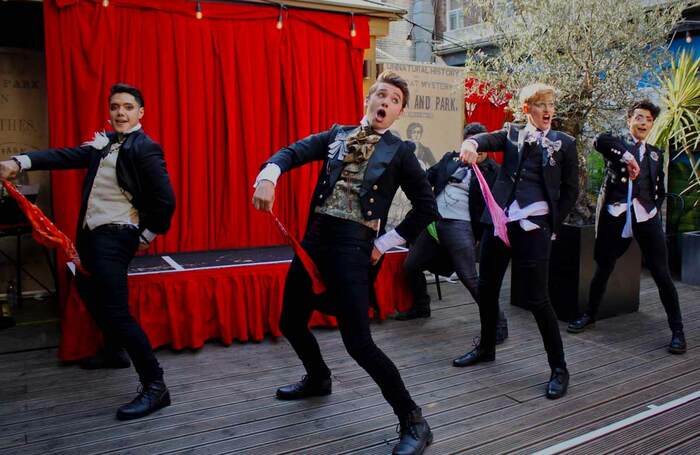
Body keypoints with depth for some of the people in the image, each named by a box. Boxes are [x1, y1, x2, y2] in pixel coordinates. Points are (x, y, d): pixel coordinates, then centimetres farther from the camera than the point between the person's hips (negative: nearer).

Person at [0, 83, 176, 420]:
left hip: (115, 237, -10)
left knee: (116, 311, -14)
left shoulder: (145, 149, -15)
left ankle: (155, 386, -8)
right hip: (91, 232, 10)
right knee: (88, 289, 27)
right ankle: (114, 352, 47)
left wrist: (147, 235, -8)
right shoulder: (105, 142, 10)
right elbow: (68, 156, 2)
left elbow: (165, 200, -18)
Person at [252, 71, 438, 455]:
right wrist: (267, 177, -23)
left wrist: (387, 243, -4)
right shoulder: (337, 135, 11)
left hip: (353, 245, -5)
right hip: (314, 237, 6)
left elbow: (427, 207, 1)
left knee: (357, 342, -10)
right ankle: (318, 379, 47)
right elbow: (293, 152, -1)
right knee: (290, 322, 18)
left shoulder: (400, 152, 1)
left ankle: (413, 422, 6)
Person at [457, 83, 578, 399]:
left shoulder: (564, 143, 6)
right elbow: (487, 140, -9)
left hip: (533, 227, -3)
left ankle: (558, 368, 11)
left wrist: (551, 227, -1)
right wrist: (471, 143, -33)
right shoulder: (512, 134, 11)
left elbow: (570, 191, 7)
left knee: (536, 298, -5)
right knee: (486, 289, 12)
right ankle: (486, 348, 35)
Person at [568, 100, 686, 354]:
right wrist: (628, 157, -24)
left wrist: (654, 209, 10)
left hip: (647, 218, 2)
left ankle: (677, 330, 9)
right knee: (603, 269, 8)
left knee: (661, 274, -2)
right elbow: (600, 141, -20)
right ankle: (590, 315, 27)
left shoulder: (656, 154, 18)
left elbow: (660, 190, 24)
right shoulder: (618, 144, 6)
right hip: (616, 216, -2)